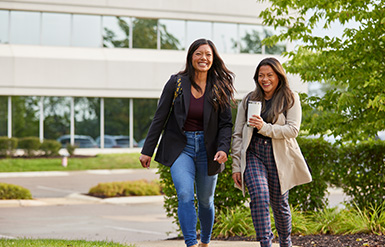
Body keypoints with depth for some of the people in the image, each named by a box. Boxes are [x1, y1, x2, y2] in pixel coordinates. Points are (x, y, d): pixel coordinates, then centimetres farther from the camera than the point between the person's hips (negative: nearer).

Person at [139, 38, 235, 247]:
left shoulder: (220, 88, 0)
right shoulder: (176, 83, -2)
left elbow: (226, 123, -2)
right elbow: (159, 118, 1)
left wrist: (223, 148, -19)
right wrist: (147, 150, 0)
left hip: (207, 148, 1)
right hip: (180, 147, -1)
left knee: (205, 201, 11)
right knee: (185, 195, -19)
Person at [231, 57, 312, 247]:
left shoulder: (291, 99, 5)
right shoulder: (249, 100, 11)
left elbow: (293, 129, -8)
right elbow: (238, 135, 11)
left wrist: (265, 128, -22)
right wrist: (236, 166, 4)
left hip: (279, 158, -1)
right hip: (253, 156, 1)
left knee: (279, 204, 8)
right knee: (260, 197, -22)